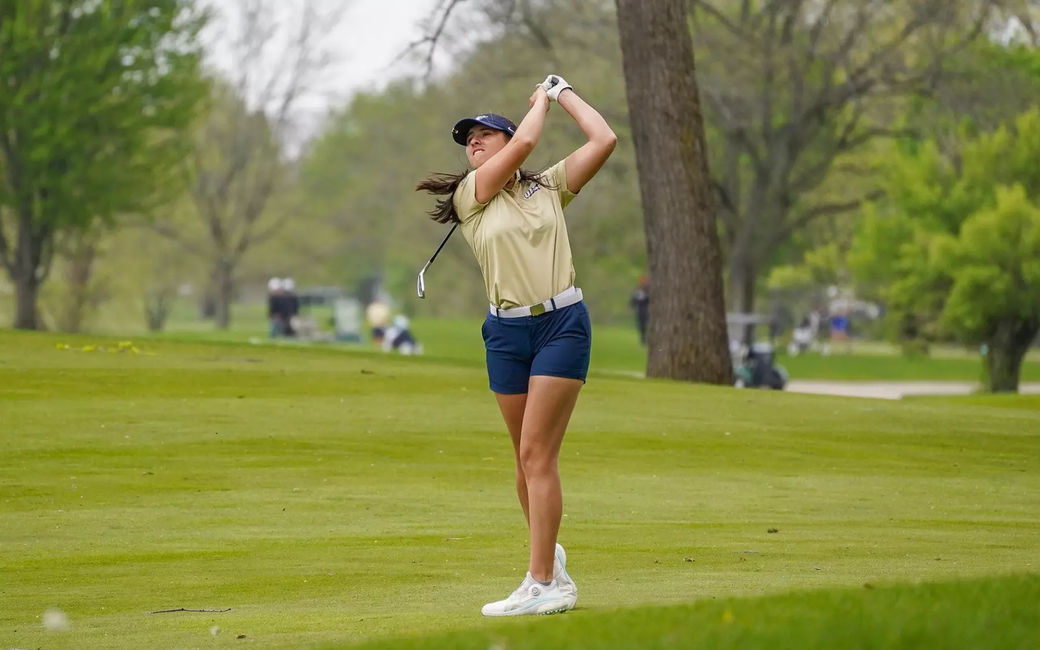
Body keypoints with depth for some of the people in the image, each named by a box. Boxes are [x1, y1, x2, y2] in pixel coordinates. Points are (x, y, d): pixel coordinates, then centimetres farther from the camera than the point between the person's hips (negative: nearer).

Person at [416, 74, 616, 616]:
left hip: (562, 325, -2)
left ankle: (542, 582, -12)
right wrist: (540, 99, 11)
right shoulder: (469, 195, 5)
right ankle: (549, 561, 23)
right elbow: (525, 141, -6)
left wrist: (562, 92, 13)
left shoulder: (550, 187, 10)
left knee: (537, 453, -11)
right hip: (506, 332, 2)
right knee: (527, 459, 7)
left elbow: (604, 140, 3)